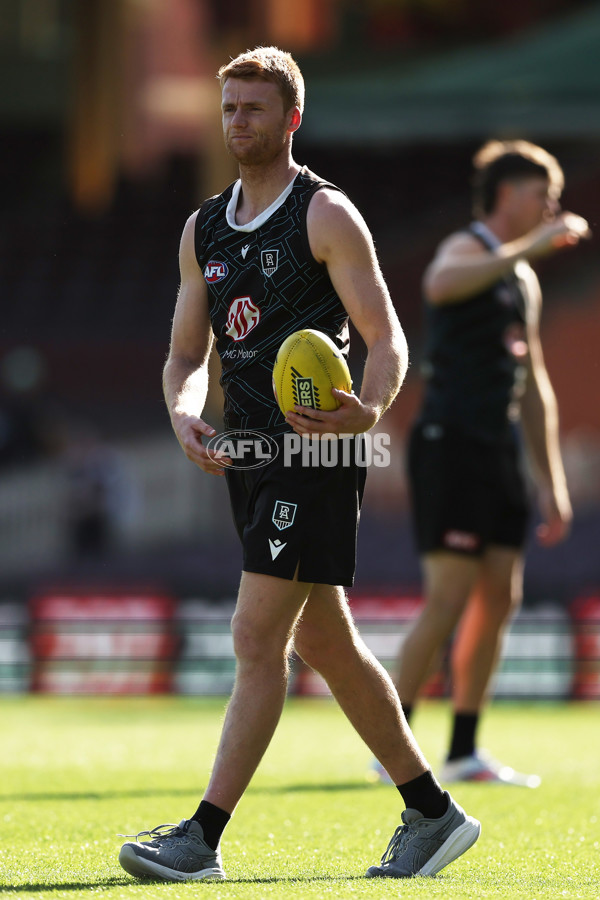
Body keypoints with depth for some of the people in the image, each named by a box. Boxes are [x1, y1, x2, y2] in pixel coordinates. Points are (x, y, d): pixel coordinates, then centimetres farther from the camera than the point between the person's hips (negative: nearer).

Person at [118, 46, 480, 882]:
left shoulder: (326, 216, -6)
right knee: (323, 641, 13)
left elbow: (386, 340, -10)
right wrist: (185, 415, -4)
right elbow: (186, 353, 18)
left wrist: (368, 410, -30)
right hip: (250, 457, 8)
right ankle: (432, 813, 23)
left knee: (257, 639, -12)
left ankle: (203, 838, -14)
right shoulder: (203, 230, 15)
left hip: (315, 452, -8)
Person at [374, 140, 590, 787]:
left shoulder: (525, 280, 20)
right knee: (450, 598, -12)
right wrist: (529, 247, -33)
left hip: (501, 452, 9)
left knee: (500, 598, 6)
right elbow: (440, 284, -34)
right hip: (451, 443, -9)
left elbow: (533, 387, 25)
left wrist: (552, 484, 22)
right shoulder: (466, 249, -6)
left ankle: (463, 753, 11)